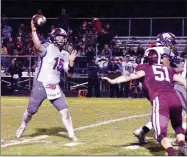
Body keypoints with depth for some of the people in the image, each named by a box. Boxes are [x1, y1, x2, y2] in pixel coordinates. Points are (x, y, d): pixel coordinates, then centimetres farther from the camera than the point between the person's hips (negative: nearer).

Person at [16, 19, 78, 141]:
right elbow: (38, 47, -33)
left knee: (65, 111, -4)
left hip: (55, 87, 5)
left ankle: (71, 134, 4)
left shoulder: (65, 55, 9)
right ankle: (23, 126, 35)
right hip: (40, 85, -5)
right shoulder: (48, 48, -9)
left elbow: (69, 72, 6)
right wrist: (34, 31, -43)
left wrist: (71, 61, -12)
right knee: (31, 111, 6)